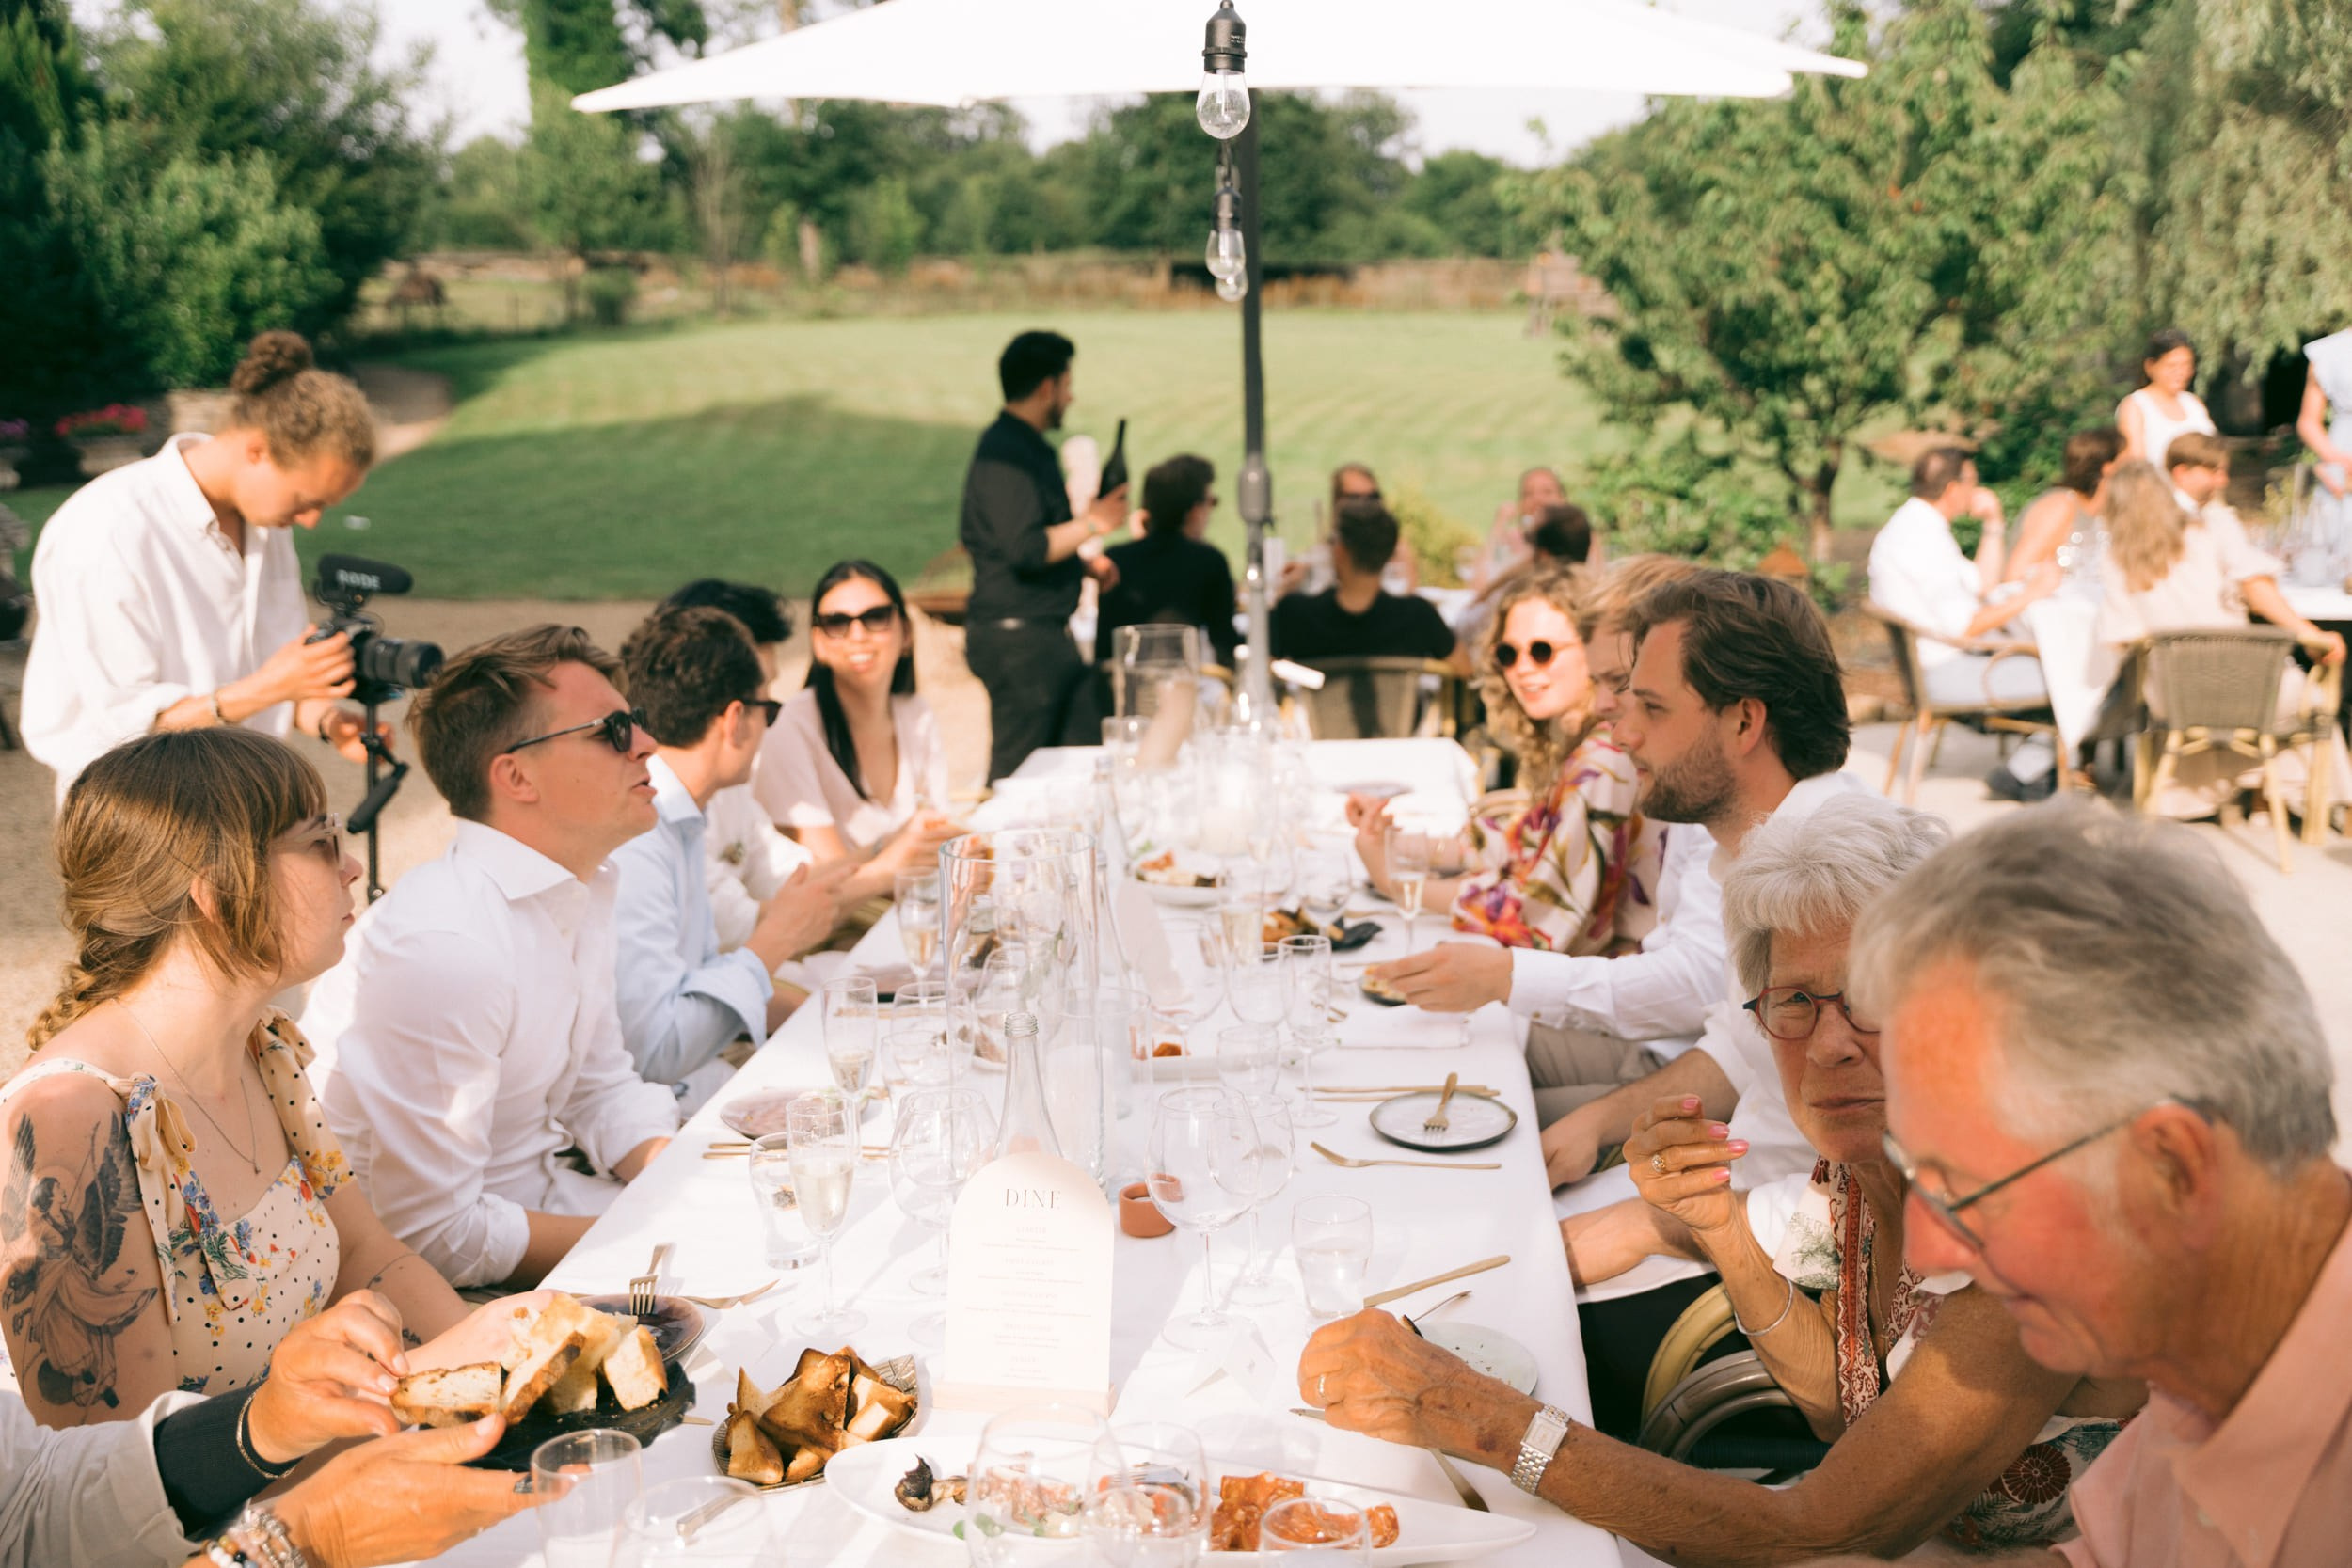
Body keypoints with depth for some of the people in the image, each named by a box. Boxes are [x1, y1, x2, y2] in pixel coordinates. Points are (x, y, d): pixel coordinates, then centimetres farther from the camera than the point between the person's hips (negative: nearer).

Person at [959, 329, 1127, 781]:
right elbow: (1024, 550, -26)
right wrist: (1092, 524, -15)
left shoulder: (1025, 448, 17)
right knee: (1017, 773, -2)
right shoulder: (1006, 456, -17)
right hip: (1018, 638, -10)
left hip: (1046, 635, 10)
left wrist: (1084, 561, 14)